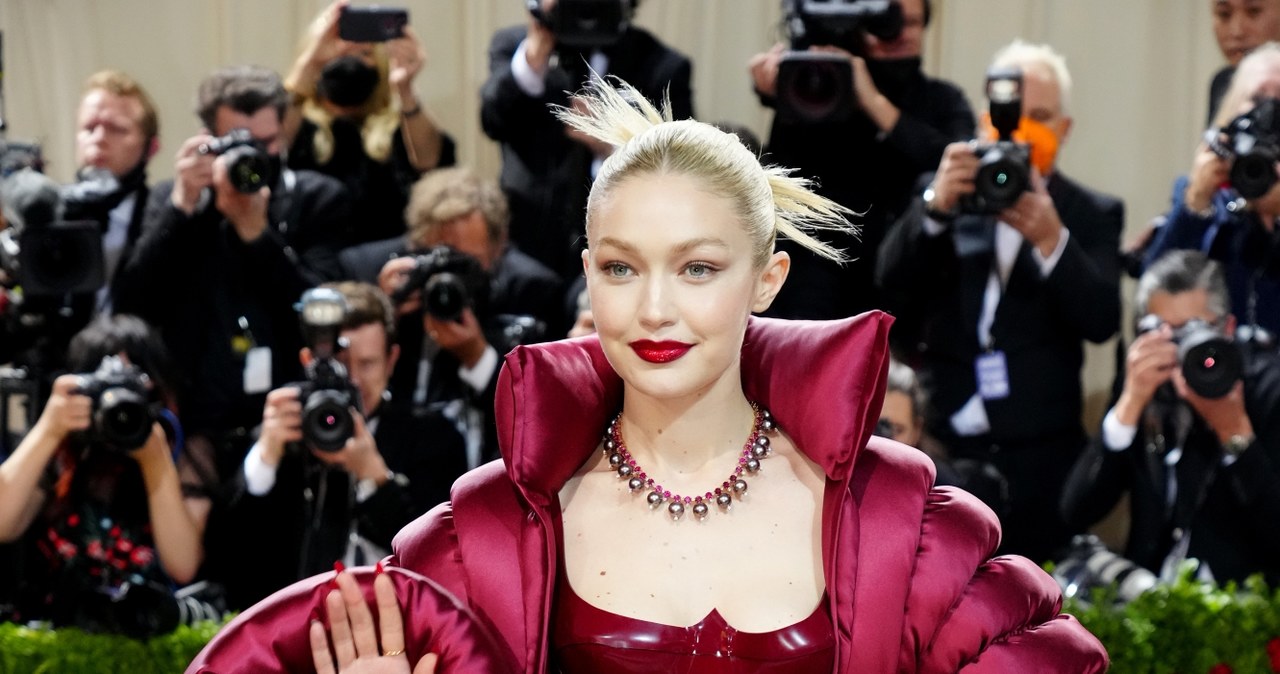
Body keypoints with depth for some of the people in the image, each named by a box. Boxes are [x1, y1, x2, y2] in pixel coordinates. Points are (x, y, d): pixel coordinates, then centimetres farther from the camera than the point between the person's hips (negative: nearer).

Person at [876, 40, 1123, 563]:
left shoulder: (1091, 214, 6)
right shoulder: (946, 193, 9)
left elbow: (1101, 320, -8)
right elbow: (892, 283, -5)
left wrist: (1050, 239, -24)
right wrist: (937, 206, -22)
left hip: (1039, 456, -1)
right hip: (942, 443, 1)